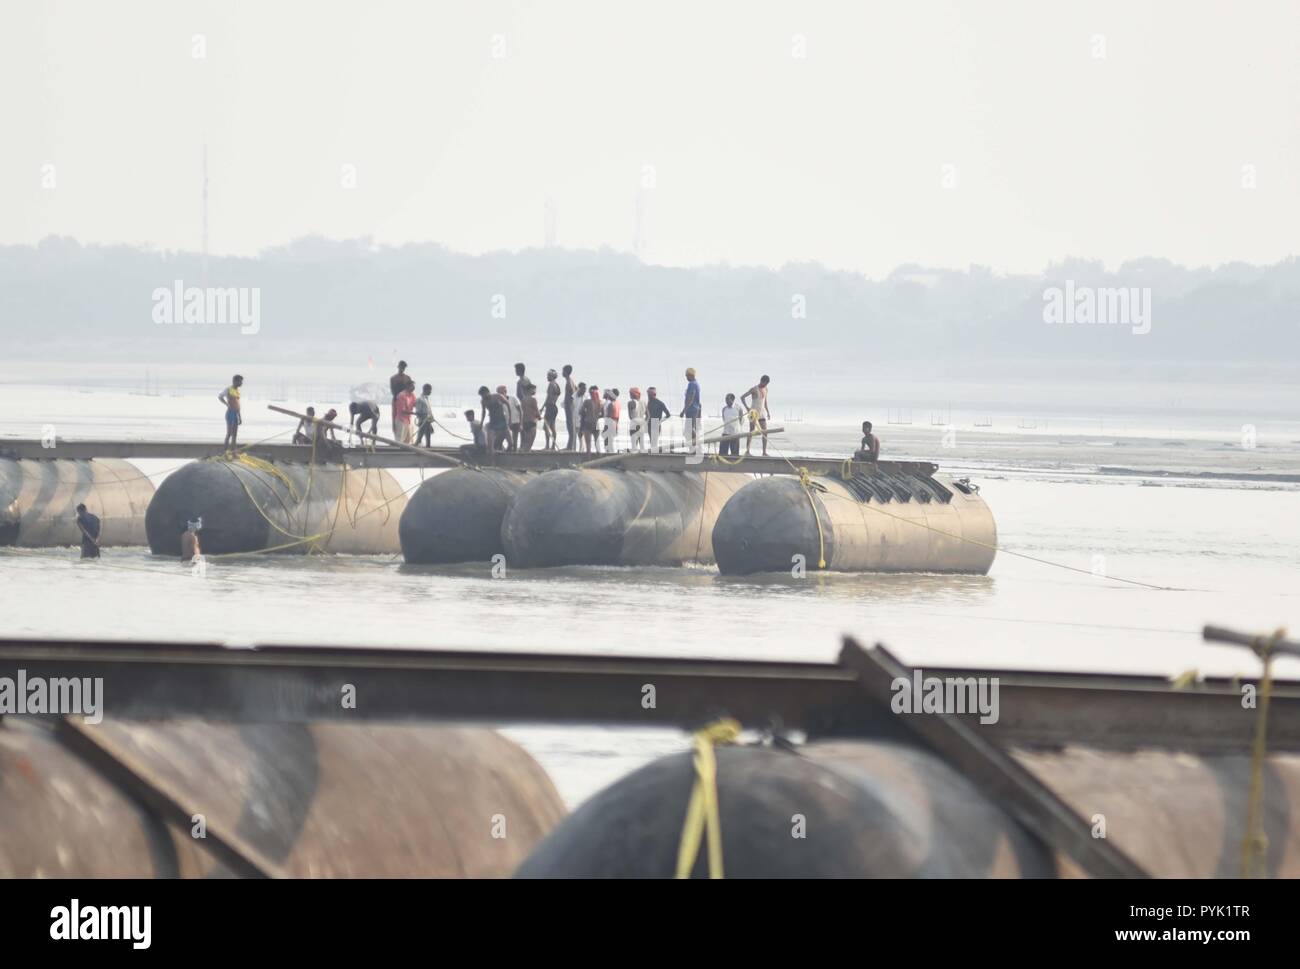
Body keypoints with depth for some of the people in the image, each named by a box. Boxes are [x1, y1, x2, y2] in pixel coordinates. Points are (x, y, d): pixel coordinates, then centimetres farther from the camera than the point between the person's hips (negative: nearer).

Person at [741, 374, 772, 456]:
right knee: (751, 432, -7)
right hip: (754, 413, -6)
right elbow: (742, 397, -11)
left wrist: (767, 411, 16)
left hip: (762, 413, 6)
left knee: (765, 432, 0)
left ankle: (764, 452, 3)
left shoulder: (765, 389, 10)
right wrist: (747, 408, -19)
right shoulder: (754, 389, -10)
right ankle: (747, 451, -3)